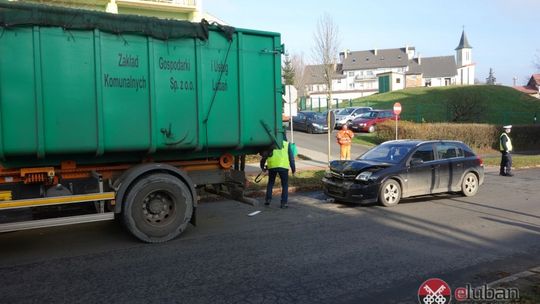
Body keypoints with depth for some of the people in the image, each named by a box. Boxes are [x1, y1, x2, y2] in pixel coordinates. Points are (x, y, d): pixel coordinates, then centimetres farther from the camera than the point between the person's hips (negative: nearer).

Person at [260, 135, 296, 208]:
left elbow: (264, 156, 19)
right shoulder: (287, 144, 15)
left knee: (270, 183, 21)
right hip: (283, 167, -1)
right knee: (285, 185, 10)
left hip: (272, 166, 2)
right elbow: (291, 157, 11)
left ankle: (268, 199, 16)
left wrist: (262, 166, 29)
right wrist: (293, 169, 14)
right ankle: (284, 203, 5)